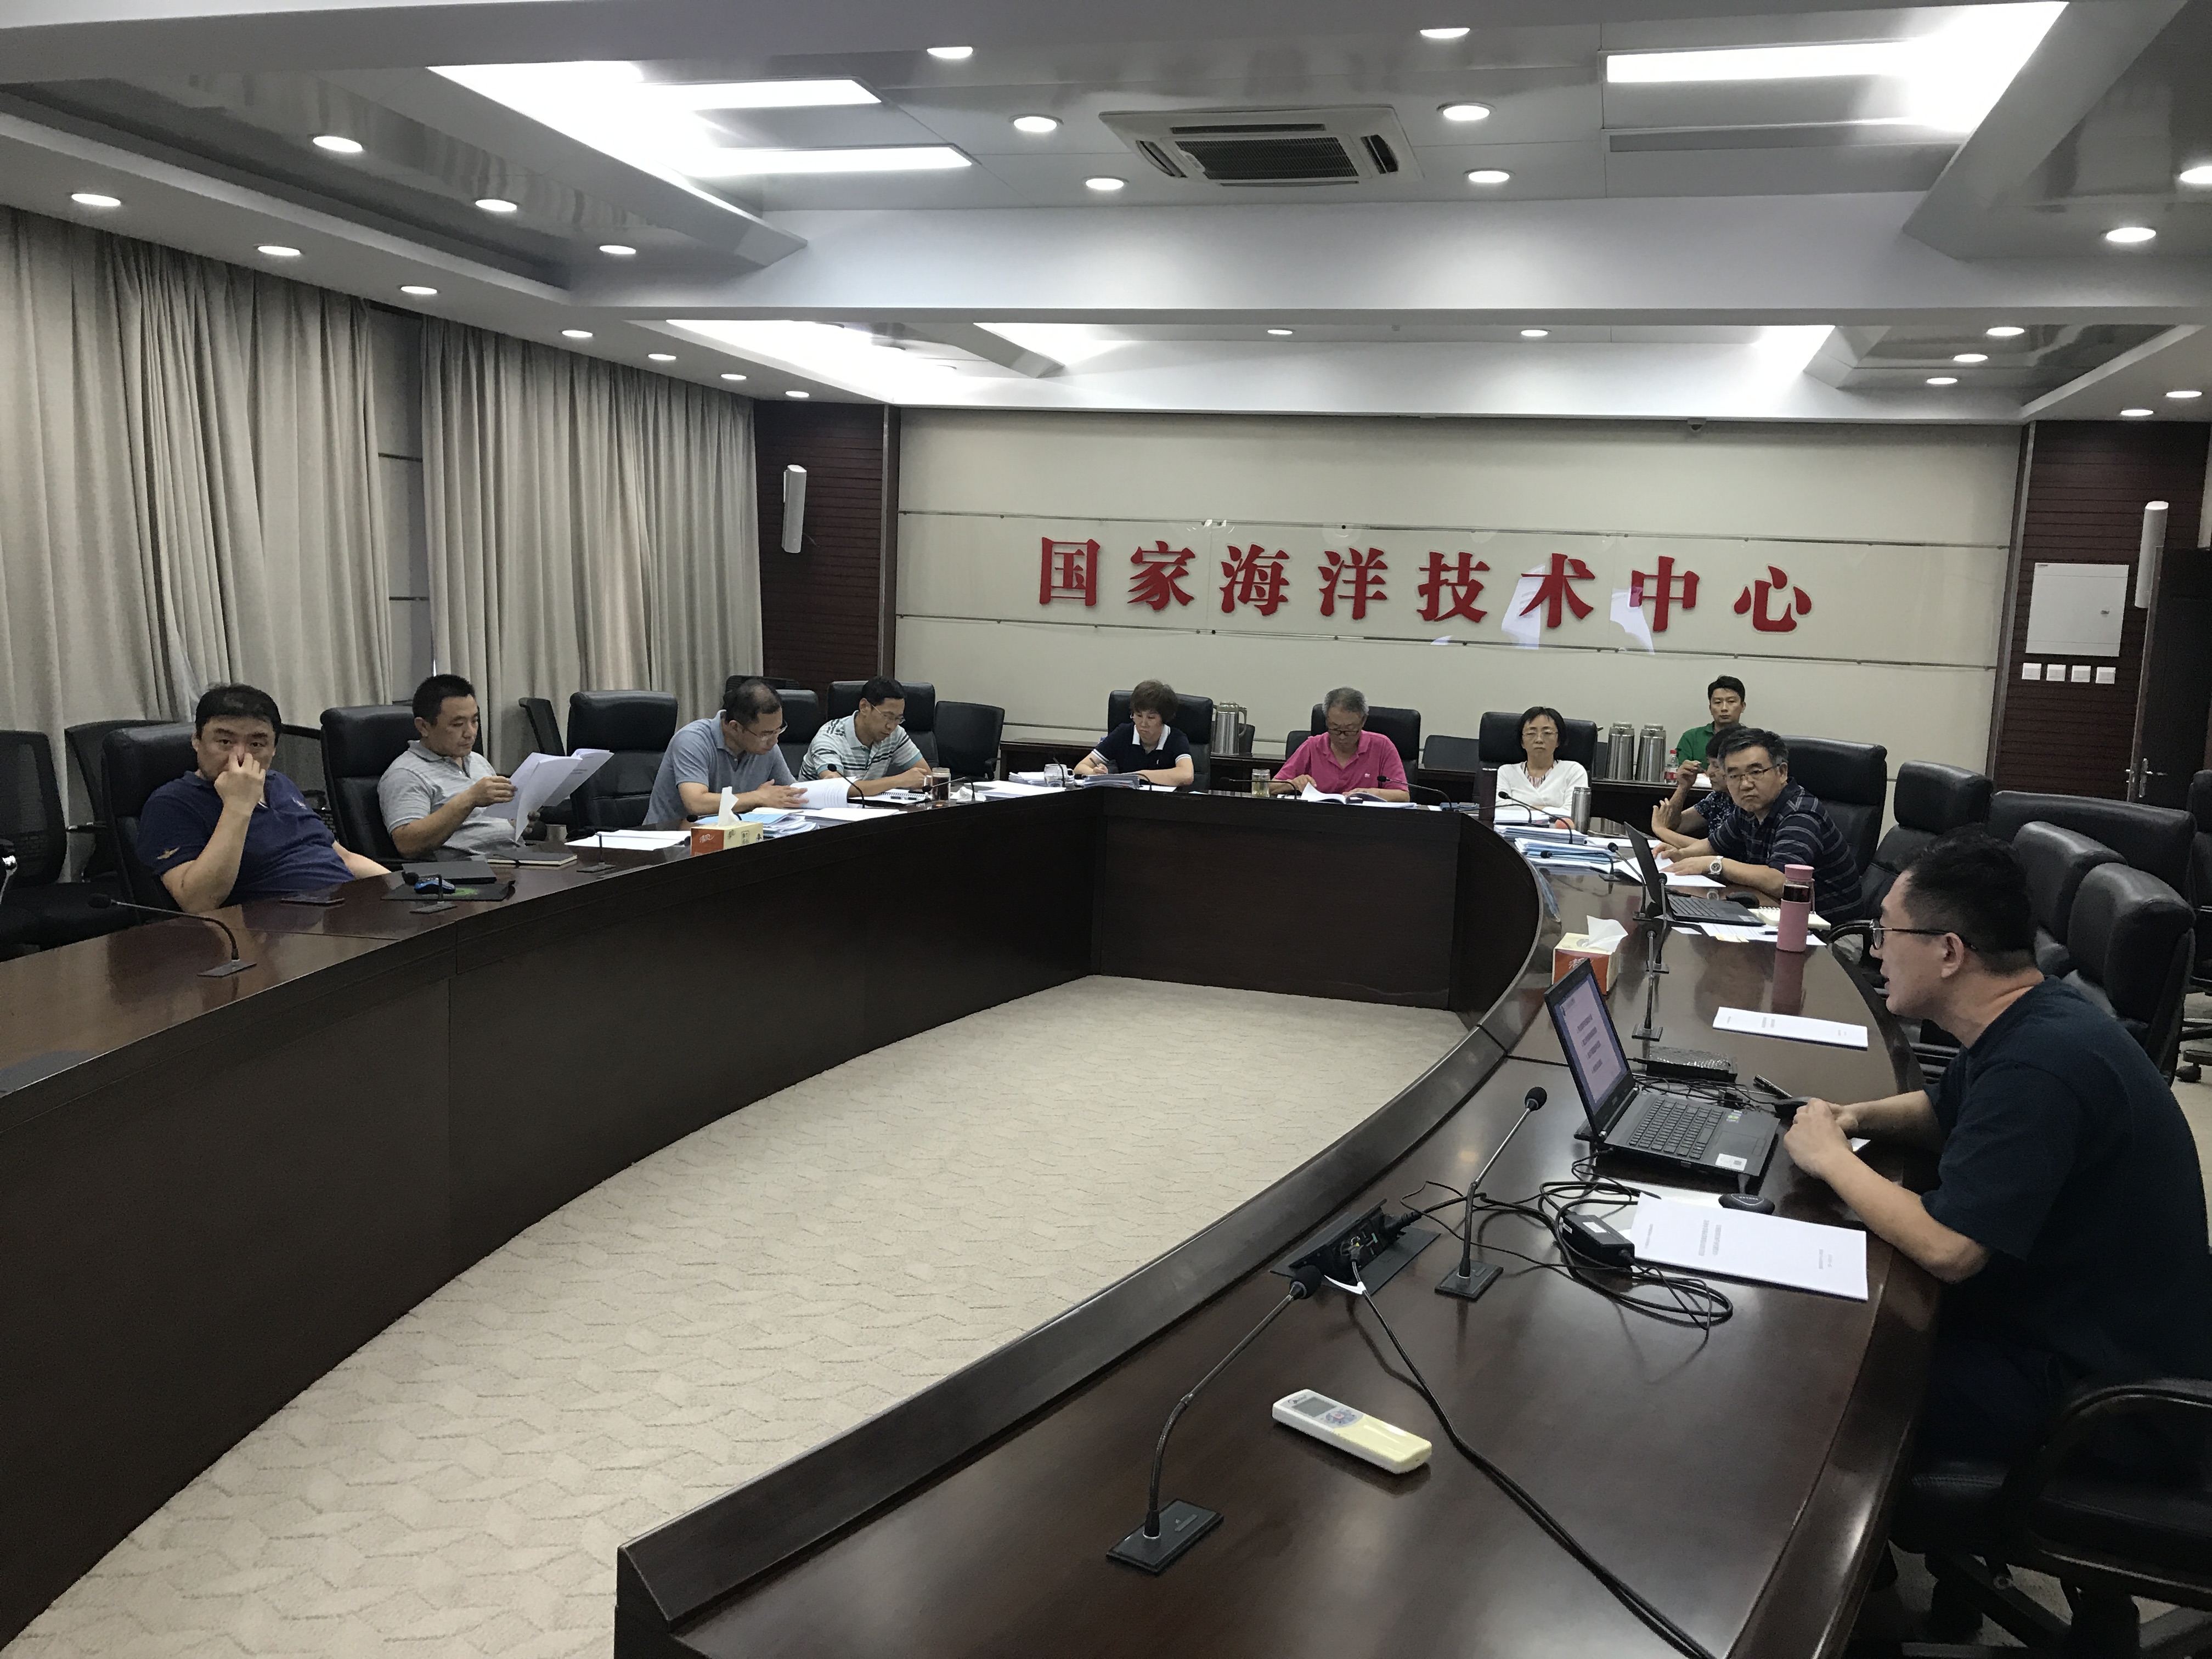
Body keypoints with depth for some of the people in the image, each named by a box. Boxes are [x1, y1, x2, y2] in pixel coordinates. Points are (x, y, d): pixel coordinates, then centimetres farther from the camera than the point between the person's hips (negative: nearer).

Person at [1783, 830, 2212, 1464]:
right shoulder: (2033, 1017, 2)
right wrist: (1860, 1117, 0)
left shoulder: (2039, 1067, -31)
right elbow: (1943, 1111, 21)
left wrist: (1831, 1158, -16)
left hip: (2093, 1378, -10)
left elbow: (1946, 1249, -32)